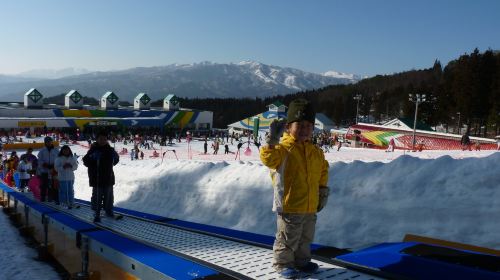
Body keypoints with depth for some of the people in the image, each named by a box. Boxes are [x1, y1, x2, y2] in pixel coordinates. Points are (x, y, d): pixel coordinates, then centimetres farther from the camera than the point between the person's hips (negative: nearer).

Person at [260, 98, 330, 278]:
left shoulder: (316, 152, 7)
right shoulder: (283, 148, -13)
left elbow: (323, 171, 18)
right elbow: (268, 158, -29)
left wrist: (323, 190, 15)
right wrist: (272, 140, -36)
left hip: (310, 206, 7)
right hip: (289, 206, -7)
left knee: (306, 238, 22)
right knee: (287, 239, 6)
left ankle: (302, 261, 39)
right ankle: (283, 263, 23)